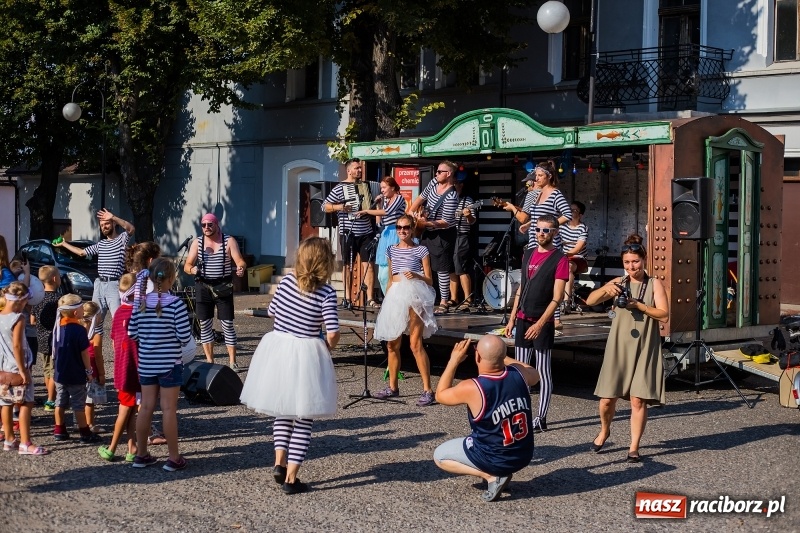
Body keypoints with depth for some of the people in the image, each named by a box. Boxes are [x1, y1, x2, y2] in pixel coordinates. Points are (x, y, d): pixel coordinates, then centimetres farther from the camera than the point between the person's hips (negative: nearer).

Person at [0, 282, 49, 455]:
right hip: (17, 368, -8)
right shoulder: (18, 318, -17)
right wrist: (23, 370, -18)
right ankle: (25, 444, -4)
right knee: (26, 404, -2)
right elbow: (17, 346, -22)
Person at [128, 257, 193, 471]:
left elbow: (132, 333, 3)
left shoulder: (140, 303, -1)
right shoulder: (175, 303, -15)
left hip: (145, 363, 4)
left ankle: (141, 455, 21)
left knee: (146, 407, 12)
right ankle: (174, 458, 9)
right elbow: (185, 337, -14)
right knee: (169, 409, 1)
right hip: (169, 363, -4)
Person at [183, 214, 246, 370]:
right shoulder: (197, 242, 5)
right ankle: (209, 361, 16)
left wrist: (241, 268, -35)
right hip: (203, 287, 3)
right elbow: (187, 265, 2)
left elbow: (240, 261, -11)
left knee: (228, 325, -2)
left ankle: (232, 362, 4)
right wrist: (192, 269, -22)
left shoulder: (229, 241, -3)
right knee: (205, 326, 6)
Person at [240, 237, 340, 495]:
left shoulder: (287, 281, -2)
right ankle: (290, 478, 5)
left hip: (277, 351, 4)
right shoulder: (326, 293, -14)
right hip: (306, 357, -4)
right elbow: (333, 333, -19)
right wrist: (326, 348, 1)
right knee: (303, 419, 7)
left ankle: (280, 461, 14)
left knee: (283, 411, 24)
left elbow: (272, 311, 11)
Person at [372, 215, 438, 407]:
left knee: (416, 344, -12)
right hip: (395, 296, 6)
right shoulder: (392, 250, 15)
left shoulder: (421, 250, 1)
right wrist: (387, 300, 16)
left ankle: (428, 390, -11)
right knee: (392, 344, 9)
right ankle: (392, 387, 21)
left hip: (414, 296, -6)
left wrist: (417, 276, -19)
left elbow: (429, 281, 1)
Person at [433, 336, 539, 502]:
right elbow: (535, 375, 13)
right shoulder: (518, 374, -14)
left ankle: (491, 476, -2)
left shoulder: (471, 389, -27)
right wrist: (502, 356, 15)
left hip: (494, 460, -5)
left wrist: (454, 360, -2)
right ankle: (502, 472, 17)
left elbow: (440, 395, -5)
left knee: (439, 456, 15)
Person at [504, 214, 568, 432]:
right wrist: (512, 318, 13)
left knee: (543, 371, 0)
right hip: (522, 320, 7)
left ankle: (541, 418, 4)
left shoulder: (559, 260, -9)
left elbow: (557, 297, -14)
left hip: (543, 324, -6)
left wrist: (540, 324, -21)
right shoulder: (528, 254, 11)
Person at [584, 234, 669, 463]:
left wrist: (638, 305, -19)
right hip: (619, 346, 2)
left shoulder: (654, 284, 1)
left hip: (644, 348, -2)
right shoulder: (619, 283, 6)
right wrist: (606, 289, -21)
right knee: (607, 398, 4)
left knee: (638, 399, -4)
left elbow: (664, 314, -9)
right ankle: (604, 431, 32)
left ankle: (634, 448, 6)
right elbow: (590, 301, -3)